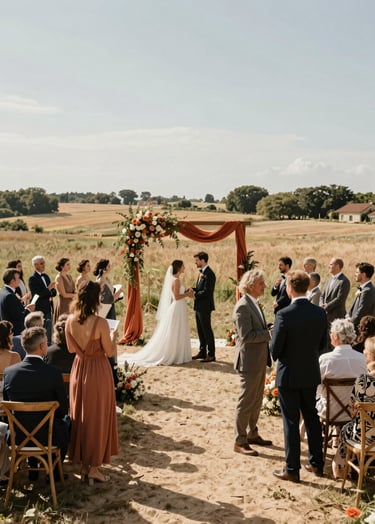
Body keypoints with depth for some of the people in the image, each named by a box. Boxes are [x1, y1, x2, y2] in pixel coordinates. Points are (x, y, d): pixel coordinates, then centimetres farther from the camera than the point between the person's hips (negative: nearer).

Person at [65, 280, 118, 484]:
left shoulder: (70, 321, -6)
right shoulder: (100, 323, -21)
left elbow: (71, 348, 6)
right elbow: (109, 352, -12)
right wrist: (112, 336, 5)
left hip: (78, 370, 5)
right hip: (98, 372, -5)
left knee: (80, 417, 16)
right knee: (98, 418, 8)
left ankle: (83, 465, 25)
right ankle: (94, 467, 15)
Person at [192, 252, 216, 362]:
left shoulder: (209, 274, -18)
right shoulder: (202, 272, 12)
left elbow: (206, 292, -22)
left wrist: (195, 294, -15)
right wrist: (192, 289, 0)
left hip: (205, 306, -10)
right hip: (199, 306, 10)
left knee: (207, 330, -3)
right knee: (200, 330, 16)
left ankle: (211, 355, 5)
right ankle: (202, 352, 26)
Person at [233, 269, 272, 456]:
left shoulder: (254, 304, 11)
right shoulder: (243, 306, -20)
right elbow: (246, 336, -25)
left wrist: (268, 331, 1)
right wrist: (269, 333, -21)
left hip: (259, 360, 9)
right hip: (249, 361, -9)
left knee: (257, 401, 19)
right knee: (246, 402, 0)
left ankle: (252, 434, 32)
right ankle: (240, 441, 11)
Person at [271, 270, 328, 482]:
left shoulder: (284, 315, -22)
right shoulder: (320, 313, -5)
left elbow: (275, 349, -16)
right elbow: (323, 344, 5)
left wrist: (278, 356, 6)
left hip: (289, 375, -5)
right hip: (311, 374, 5)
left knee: (291, 422, 5)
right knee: (312, 417, 19)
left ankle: (292, 470, 14)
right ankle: (317, 463, 29)